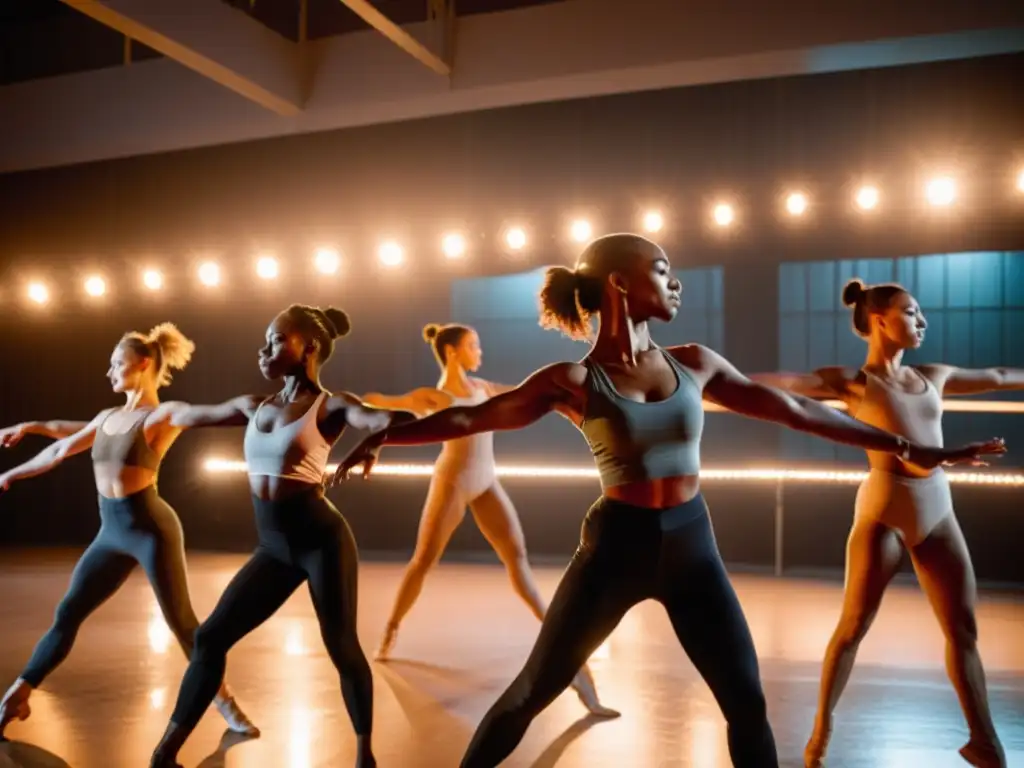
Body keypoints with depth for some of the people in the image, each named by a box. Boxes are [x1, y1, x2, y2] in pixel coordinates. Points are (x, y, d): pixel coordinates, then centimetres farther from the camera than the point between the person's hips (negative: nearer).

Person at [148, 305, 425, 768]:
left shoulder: (330, 407, -6)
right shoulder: (253, 407, 11)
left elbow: (388, 419, -25)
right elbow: (191, 415, 28)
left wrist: (372, 439, -47)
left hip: (322, 540, -6)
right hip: (274, 548, 6)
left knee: (341, 648, 2)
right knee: (210, 637, 2)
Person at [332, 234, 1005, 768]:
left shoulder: (696, 364, 1)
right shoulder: (575, 381, -8)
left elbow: (796, 410, 4)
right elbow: (472, 416, -6)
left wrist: (910, 448, 6)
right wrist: (382, 438, -9)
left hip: (693, 546, 4)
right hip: (617, 545, -3)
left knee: (748, 702, 6)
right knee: (533, 691, 6)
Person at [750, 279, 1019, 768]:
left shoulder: (933, 376, 12)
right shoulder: (850, 382, -6)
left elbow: (999, 376, 25)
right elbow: (784, 383, -20)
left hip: (939, 516, 6)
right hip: (883, 516, -5)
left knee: (963, 630, 9)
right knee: (853, 625, 2)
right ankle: (822, 727, 19)